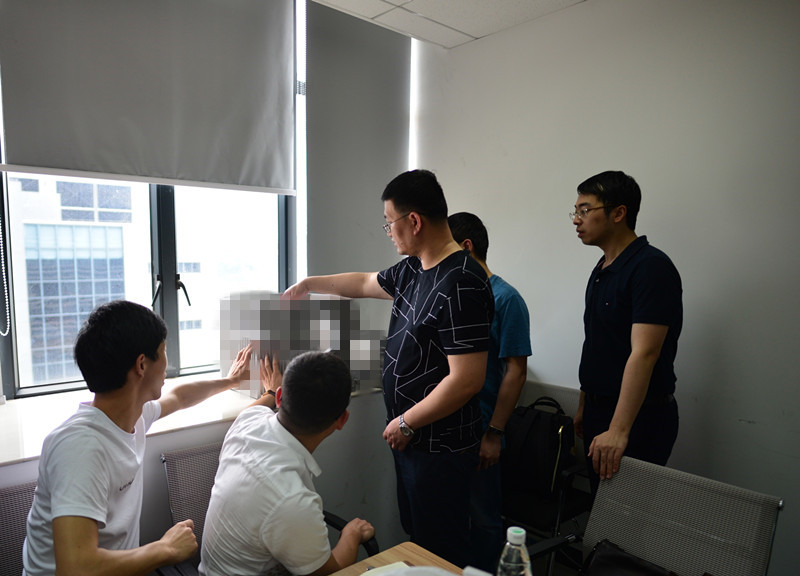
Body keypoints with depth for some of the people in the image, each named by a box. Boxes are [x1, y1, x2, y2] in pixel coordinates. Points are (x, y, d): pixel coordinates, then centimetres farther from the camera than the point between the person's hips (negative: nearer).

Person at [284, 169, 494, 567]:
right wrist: (309, 284, 30)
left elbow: (467, 380, -27)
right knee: (416, 537, 24)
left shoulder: (460, 285, -25)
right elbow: (366, 283, 24)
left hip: (439, 448, -9)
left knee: (442, 552, 9)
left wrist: (406, 423, -16)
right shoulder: (413, 269, 5)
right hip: (412, 440, 9)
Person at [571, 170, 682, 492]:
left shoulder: (651, 267, -17)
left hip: (638, 418, -8)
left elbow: (643, 354, -26)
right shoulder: (601, 270, 11)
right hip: (599, 410, 8)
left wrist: (618, 431, -31)